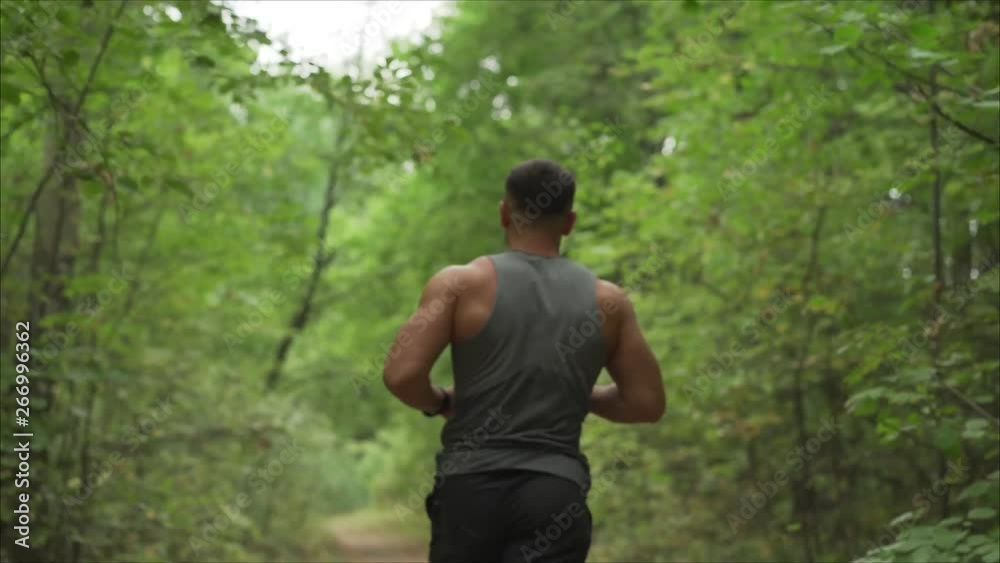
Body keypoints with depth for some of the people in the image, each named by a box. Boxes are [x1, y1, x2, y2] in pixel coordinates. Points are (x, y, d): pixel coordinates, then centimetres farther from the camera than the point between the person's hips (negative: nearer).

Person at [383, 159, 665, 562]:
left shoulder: (462, 283, 0)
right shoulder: (606, 301, 8)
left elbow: (401, 375, -10)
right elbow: (647, 403, 10)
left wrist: (442, 403, 10)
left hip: (472, 486, -1)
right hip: (557, 494, 1)